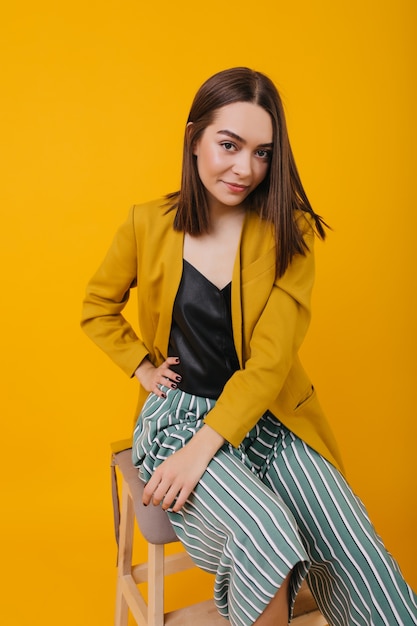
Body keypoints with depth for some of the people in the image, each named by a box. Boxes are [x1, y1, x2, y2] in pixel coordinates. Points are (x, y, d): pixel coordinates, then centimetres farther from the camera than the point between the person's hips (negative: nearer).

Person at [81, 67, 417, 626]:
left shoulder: (289, 231, -5)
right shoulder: (148, 226, -2)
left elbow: (270, 361, -12)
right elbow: (97, 308, 14)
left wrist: (201, 450, -19)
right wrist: (144, 367, -1)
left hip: (268, 417, 1)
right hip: (179, 415, 0)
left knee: (356, 550, -19)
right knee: (266, 535, -26)